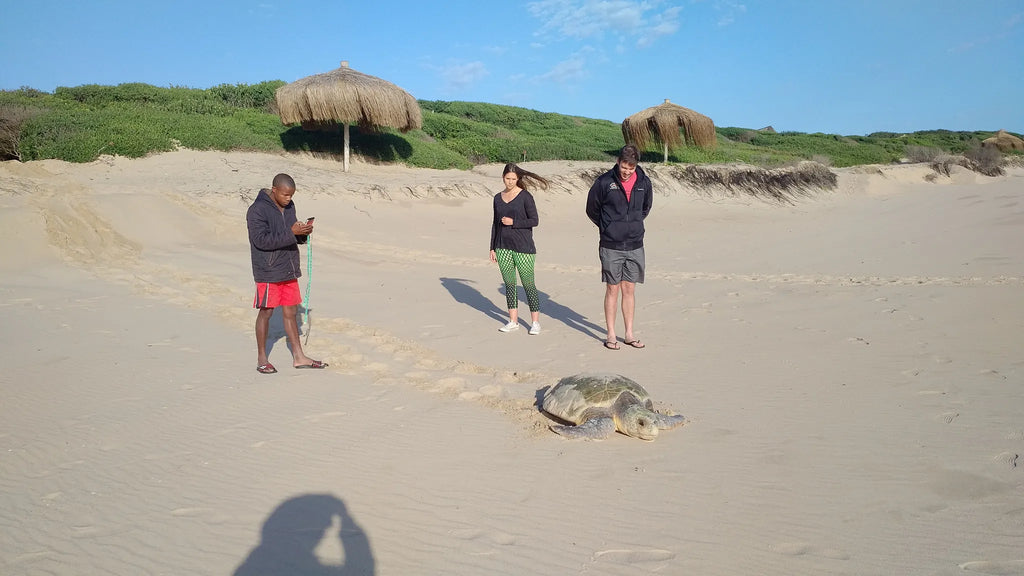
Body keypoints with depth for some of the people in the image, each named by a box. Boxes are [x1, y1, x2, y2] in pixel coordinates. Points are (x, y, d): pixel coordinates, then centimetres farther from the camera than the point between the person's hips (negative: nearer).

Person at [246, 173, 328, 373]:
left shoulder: (289, 206, 9)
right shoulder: (257, 210, -14)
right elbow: (261, 240, -23)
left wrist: (303, 233, -6)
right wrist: (291, 233, -28)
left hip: (289, 270, 7)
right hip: (268, 272, -7)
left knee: (290, 312, 12)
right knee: (266, 312, 3)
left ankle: (298, 357, 19)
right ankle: (261, 359, 17)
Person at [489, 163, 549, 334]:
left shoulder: (525, 196, -4)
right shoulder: (498, 198, 11)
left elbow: (534, 220, -8)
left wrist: (513, 222, -17)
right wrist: (493, 248, 14)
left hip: (523, 247, -5)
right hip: (503, 247, 5)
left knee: (528, 284, -2)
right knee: (509, 283, 8)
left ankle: (535, 322, 6)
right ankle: (513, 321, 16)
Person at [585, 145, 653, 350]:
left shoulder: (644, 183, 2)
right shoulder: (604, 182, -7)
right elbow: (592, 210, 5)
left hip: (635, 246, 3)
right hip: (611, 246, -3)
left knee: (630, 290, 9)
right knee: (612, 289, 3)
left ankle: (629, 334, 18)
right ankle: (611, 335, 12)